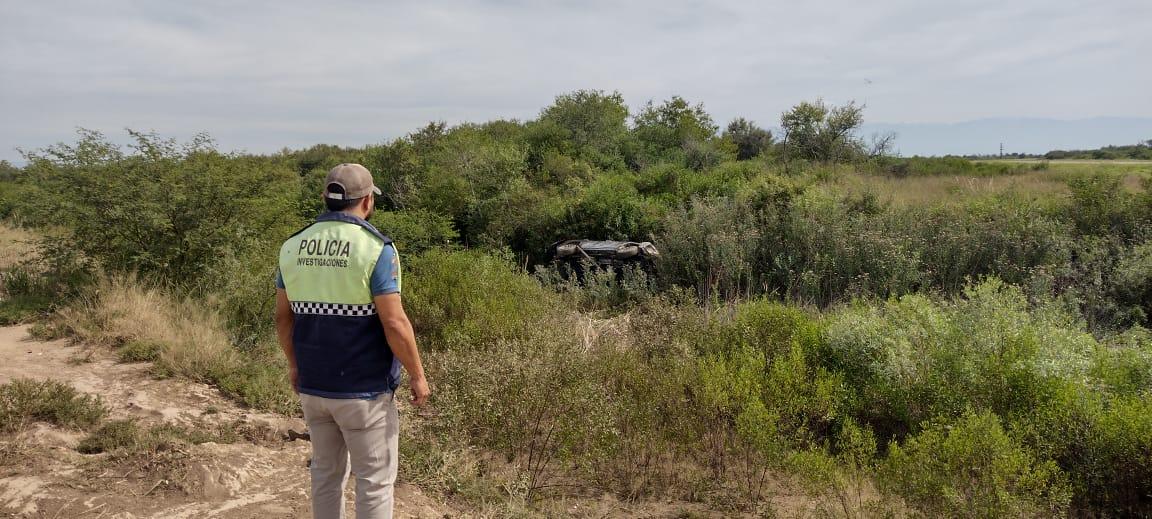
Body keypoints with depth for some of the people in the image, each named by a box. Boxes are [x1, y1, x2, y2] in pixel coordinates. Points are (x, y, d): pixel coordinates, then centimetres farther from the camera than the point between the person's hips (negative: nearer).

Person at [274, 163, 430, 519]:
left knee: (326, 472, 20)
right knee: (375, 479, 8)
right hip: (364, 389, -6)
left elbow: (283, 318, 8)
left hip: (312, 385, 6)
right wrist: (417, 375, -7)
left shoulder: (293, 247, 2)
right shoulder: (375, 248, -16)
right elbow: (394, 323, -18)